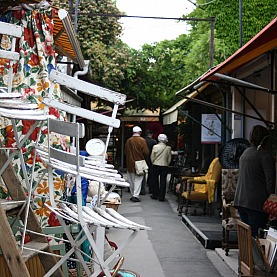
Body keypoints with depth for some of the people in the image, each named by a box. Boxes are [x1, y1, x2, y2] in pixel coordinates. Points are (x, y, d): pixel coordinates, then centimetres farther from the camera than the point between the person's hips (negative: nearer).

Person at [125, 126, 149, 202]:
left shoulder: (128, 141, 2)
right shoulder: (142, 140, -10)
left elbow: (126, 152, 9)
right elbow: (146, 152, -11)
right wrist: (143, 158, 8)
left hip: (130, 163, 4)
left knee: (131, 180, 12)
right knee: (138, 180, -2)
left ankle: (133, 194, 17)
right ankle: (136, 195, -10)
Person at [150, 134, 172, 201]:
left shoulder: (155, 147, -7)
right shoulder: (168, 148, -5)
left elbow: (152, 157, -1)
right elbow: (169, 159, 1)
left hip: (156, 165, 0)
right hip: (164, 166, 0)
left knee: (155, 180, 14)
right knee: (163, 181, 4)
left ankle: (155, 195, 21)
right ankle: (161, 196, 4)